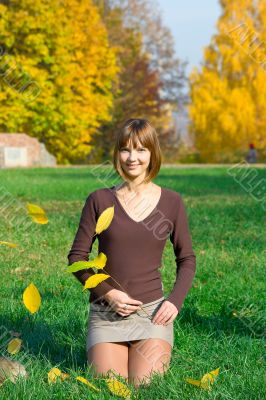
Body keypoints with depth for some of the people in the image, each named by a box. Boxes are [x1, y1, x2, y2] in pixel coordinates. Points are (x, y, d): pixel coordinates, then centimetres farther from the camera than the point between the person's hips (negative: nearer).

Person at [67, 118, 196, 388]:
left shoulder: (171, 202, 2)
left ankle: (157, 352, 19)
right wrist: (108, 293, -11)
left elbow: (187, 259, 10)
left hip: (152, 310, 0)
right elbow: (77, 257, 2)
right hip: (106, 312, 0)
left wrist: (175, 301, -5)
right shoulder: (99, 200, 0)